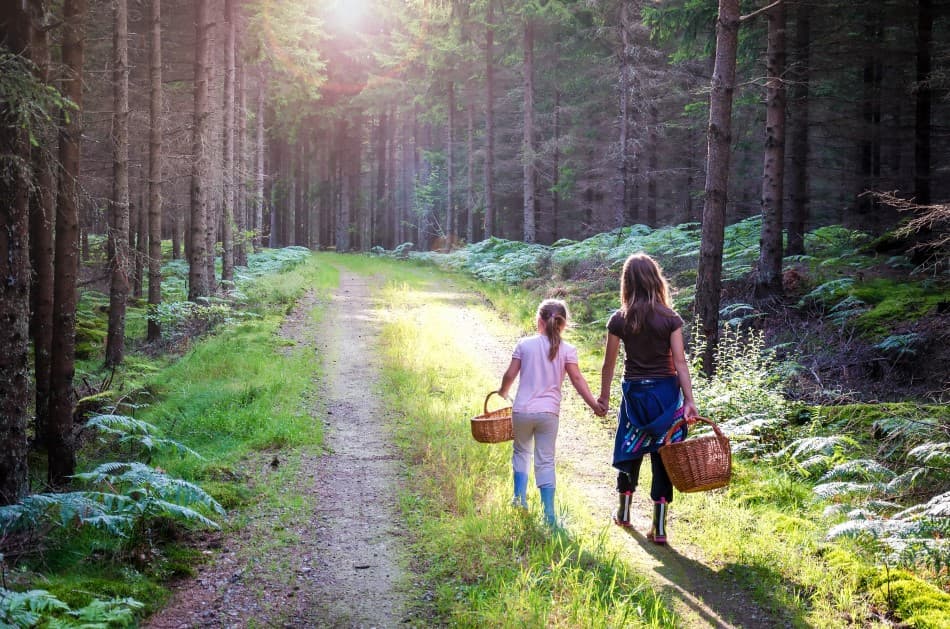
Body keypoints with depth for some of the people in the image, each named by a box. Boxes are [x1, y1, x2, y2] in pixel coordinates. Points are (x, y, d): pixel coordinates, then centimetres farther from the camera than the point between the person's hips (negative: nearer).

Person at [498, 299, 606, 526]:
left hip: (522, 411, 0)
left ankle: (519, 499, 13)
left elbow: (510, 375, 2)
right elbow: (577, 379, -8)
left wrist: (501, 393, 20)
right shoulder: (567, 350, -1)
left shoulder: (525, 344, -1)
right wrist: (594, 404, -5)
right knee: (545, 462, 5)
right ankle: (548, 513, 1)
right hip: (549, 413, 0)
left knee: (521, 451, 22)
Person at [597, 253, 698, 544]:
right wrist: (689, 401, -9)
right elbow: (680, 361, -10)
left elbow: (609, 363, 1)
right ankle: (659, 527, 6)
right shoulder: (670, 319, -7)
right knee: (663, 458, 4)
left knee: (630, 453, 18)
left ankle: (624, 513, 35)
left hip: (635, 392, 1)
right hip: (666, 392, -1)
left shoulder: (619, 320, -4)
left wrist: (604, 395, 13)